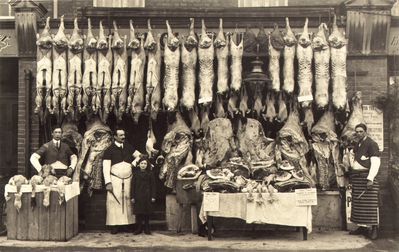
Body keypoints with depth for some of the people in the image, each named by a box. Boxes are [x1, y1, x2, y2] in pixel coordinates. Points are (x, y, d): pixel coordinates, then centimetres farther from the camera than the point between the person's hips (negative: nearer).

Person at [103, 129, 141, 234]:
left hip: (128, 179, 3)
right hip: (115, 179, -3)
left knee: (128, 200, 4)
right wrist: (108, 183, -14)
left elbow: (139, 156, 16)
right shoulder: (109, 150, -4)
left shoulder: (128, 147, 7)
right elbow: (106, 167, -7)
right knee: (114, 201, -6)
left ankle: (129, 223, 10)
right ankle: (114, 225, 0)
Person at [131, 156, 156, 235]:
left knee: (147, 213, 5)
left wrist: (153, 196, -2)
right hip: (138, 196, 0)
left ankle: (147, 228, 14)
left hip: (147, 196, 0)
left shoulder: (150, 174, 2)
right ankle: (139, 228, 11)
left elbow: (153, 185, 3)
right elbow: (133, 185, 3)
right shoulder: (136, 173, 3)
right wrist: (132, 197, -2)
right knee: (138, 213, 2)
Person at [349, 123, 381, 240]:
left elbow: (376, 163, -13)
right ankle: (362, 227, 14)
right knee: (358, 203, 7)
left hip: (367, 176, -7)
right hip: (356, 177, 8)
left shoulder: (371, 144, -6)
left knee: (370, 203, -7)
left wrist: (370, 179, -20)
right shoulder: (357, 145, 17)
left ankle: (374, 228, -1)